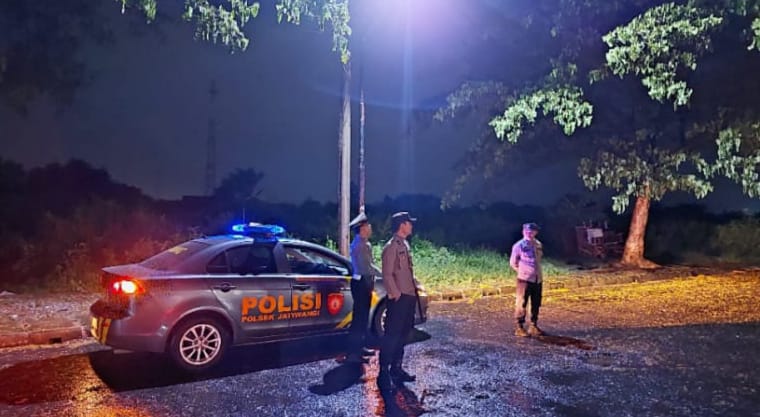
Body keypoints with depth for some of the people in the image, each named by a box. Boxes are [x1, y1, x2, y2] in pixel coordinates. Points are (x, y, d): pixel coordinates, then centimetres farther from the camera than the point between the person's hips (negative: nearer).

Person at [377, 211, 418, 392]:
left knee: (403, 334, 15)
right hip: (399, 298, -9)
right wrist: (396, 295, -17)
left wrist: (414, 289, 14)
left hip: (409, 297, 9)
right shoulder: (391, 247, -14)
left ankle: (396, 369, 25)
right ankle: (384, 374, -1)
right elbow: (387, 275, -18)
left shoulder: (405, 245, 14)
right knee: (391, 335, -6)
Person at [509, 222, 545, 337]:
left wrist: (537, 272, 12)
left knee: (536, 304, 12)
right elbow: (513, 262, -3)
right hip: (524, 279, -6)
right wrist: (521, 271, -1)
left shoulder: (538, 244, 7)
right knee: (521, 304, -2)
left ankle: (534, 326, 24)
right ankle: (519, 328, 6)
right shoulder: (519, 246, -10)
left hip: (537, 279, 6)